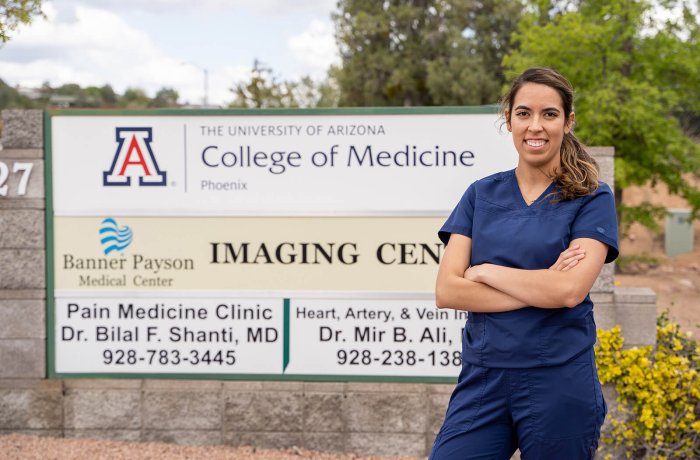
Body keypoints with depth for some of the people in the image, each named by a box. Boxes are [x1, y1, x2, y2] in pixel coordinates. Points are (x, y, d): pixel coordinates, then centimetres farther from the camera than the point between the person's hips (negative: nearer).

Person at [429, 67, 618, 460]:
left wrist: (484, 271, -5)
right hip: (482, 380, 3)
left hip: (559, 383, -3)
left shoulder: (592, 199, 0)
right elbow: (446, 291, -2)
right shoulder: (481, 195, 8)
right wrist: (540, 289, -11)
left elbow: (569, 290, -15)